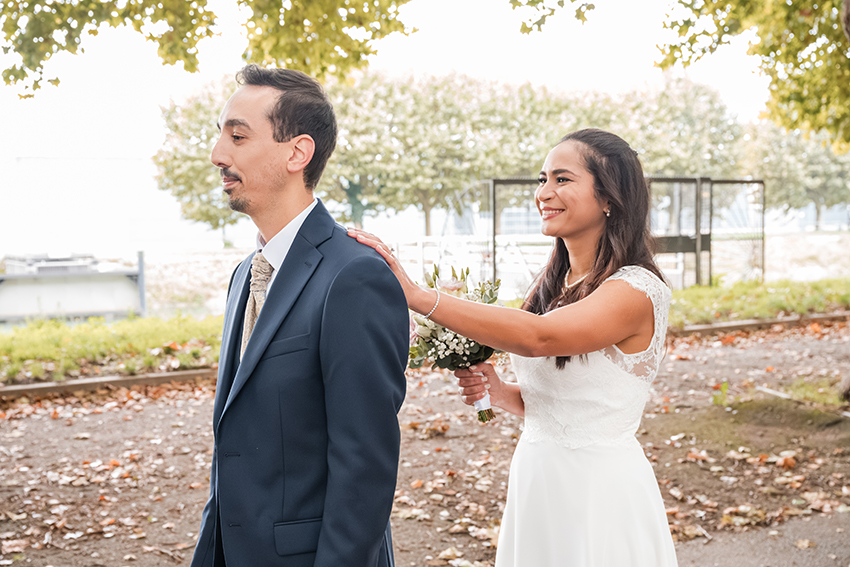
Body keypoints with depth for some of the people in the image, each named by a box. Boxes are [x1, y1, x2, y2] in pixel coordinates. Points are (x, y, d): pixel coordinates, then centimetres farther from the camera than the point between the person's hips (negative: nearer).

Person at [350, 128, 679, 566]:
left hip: (598, 491, -7)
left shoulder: (638, 291, -16)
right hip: (533, 481, 7)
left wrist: (416, 295, -37)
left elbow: (537, 336, -32)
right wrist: (498, 391, -5)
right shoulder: (551, 287, 8)